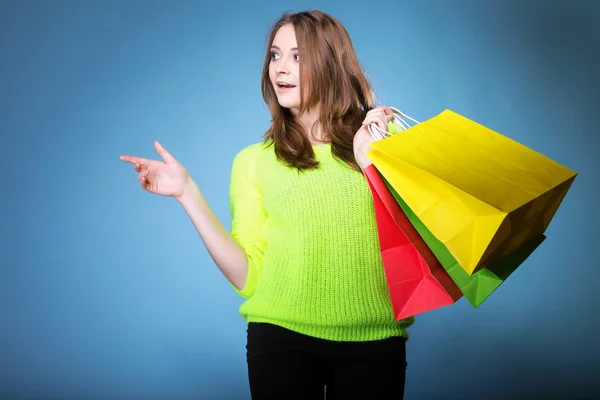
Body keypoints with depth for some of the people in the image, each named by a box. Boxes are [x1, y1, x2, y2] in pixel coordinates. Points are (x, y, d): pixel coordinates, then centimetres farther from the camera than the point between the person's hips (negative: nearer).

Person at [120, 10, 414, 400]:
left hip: (374, 341, 0)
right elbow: (248, 276, -1)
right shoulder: (254, 161, 5)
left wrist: (374, 164, -14)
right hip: (281, 337, 1)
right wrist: (188, 193, -6)